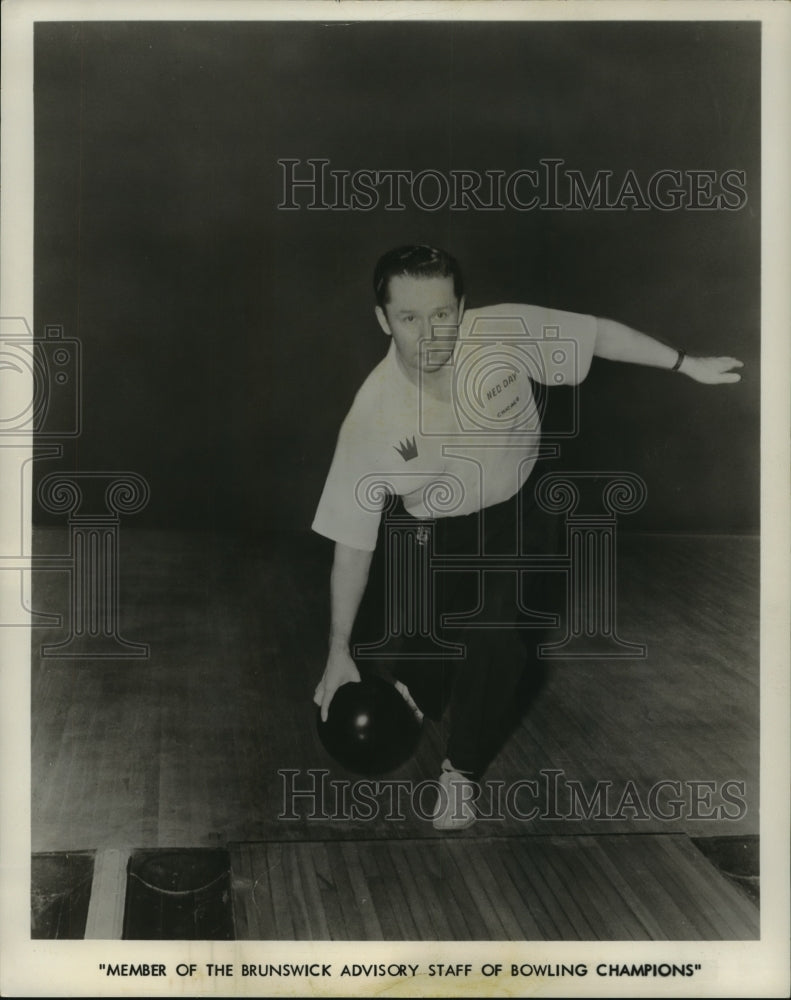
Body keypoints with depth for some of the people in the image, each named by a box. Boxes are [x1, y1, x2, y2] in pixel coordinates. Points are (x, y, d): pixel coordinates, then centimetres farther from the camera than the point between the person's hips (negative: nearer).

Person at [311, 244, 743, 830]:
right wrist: (339, 652, -16)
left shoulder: (504, 333, -28)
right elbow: (353, 542, -20)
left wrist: (687, 365, -6)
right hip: (439, 531, 0)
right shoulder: (372, 417, -28)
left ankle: (462, 773, 5)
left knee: (500, 640, -14)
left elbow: (597, 333, -10)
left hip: (517, 512, 0)